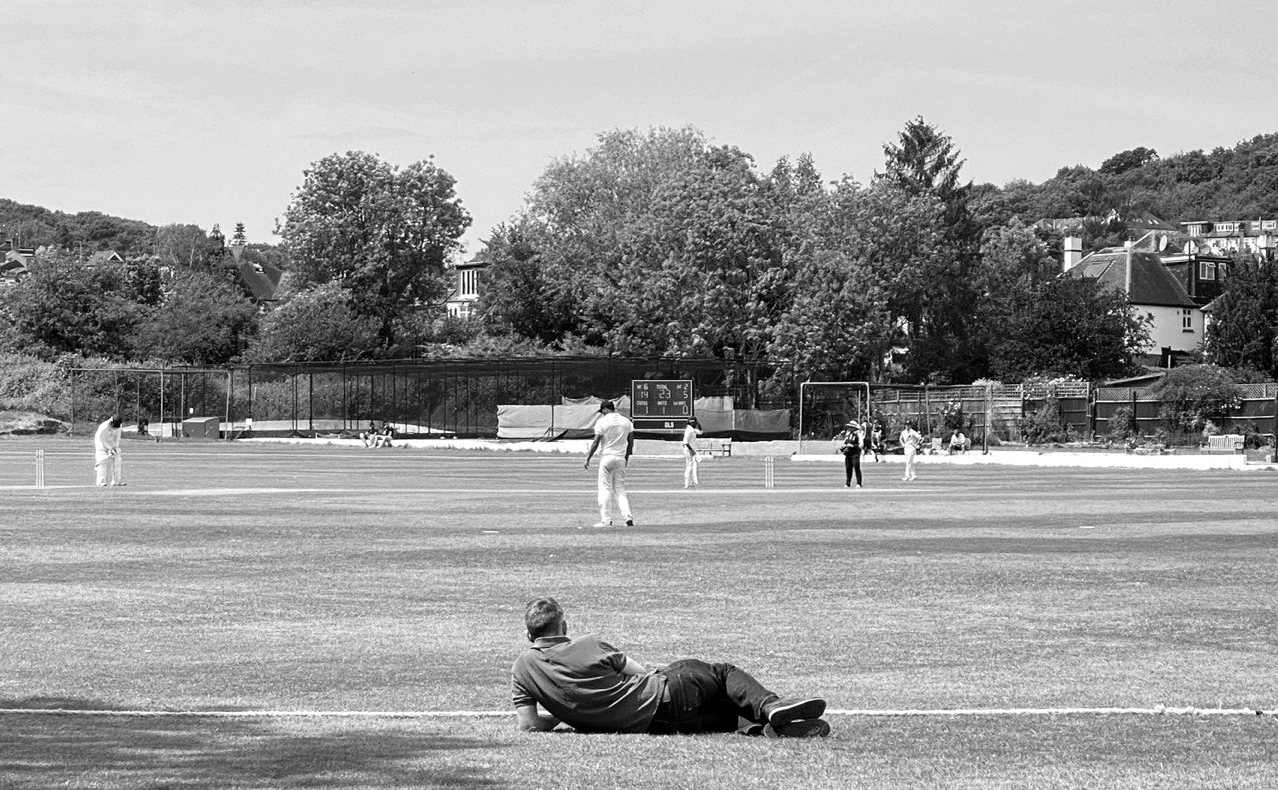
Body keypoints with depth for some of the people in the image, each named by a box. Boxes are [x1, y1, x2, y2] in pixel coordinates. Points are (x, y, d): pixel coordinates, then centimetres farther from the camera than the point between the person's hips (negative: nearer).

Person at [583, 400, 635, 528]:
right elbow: (631, 442, 10)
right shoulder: (626, 422, 6)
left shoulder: (602, 422, -8)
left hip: (606, 457, -4)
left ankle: (606, 520, -3)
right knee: (620, 490, 10)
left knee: (605, 489, 1)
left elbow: (596, 442, -10)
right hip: (621, 458, 4)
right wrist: (626, 457, 23)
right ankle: (628, 516, -6)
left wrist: (588, 459, -2)